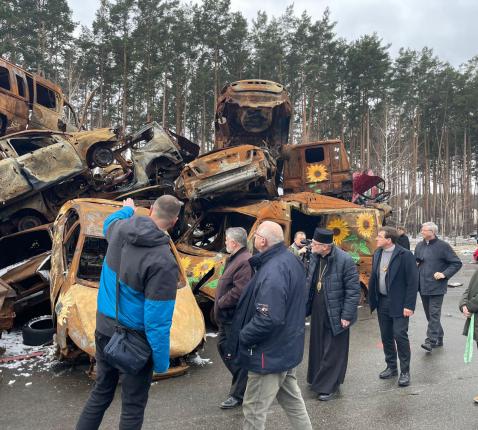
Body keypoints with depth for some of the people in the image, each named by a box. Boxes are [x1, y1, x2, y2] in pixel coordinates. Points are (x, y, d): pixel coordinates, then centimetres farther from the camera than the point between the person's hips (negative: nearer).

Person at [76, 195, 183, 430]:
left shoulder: (120, 229, -7)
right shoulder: (164, 262, -27)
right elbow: (157, 321, -24)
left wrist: (127, 209, 41)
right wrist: (161, 362, -12)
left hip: (104, 327, 7)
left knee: (101, 392, 24)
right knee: (133, 406, 11)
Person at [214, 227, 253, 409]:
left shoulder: (244, 262, -23)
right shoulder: (233, 258, 12)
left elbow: (239, 291, -29)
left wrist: (220, 303, -17)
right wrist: (220, 303, 11)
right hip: (227, 316, 11)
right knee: (223, 345, 20)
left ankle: (238, 394, 16)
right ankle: (240, 378, 37)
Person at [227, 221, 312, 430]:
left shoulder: (272, 271, -28)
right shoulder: (291, 260, 3)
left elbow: (267, 319, -33)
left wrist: (242, 337, -19)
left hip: (270, 352, -10)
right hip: (287, 346, 10)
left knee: (254, 410, 6)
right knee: (291, 398, 24)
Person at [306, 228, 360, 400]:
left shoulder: (345, 260, -20)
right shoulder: (314, 257, 0)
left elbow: (353, 290, -16)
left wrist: (347, 315, -16)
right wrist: (306, 304, 10)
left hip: (335, 314, -6)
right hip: (317, 311, 6)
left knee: (333, 351, 6)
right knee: (317, 347, 17)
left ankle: (329, 387, 21)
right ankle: (317, 380, 35)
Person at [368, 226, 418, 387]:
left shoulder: (405, 255, -14)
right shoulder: (377, 253, 6)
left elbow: (413, 282, -14)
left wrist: (409, 305, -16)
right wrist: (372, 299, 7)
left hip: (399, 303, -6)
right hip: (382, 302, 6)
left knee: (400, 335, -4)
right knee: (386, 336, 13)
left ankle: (405, 372, 12)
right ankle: (391, 367, 29)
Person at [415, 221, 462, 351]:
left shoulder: (443, 246, -8)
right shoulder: (419, 246, 9)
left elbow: (457, 263, -6)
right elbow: (415, 262, 23)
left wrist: (444, 274, -15)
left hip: (437, 287, -6)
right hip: (423, 286, 7)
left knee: (434, 314, -9)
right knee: (429, 314, 14)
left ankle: (431, 340, -7)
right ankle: (438, 339, 27)